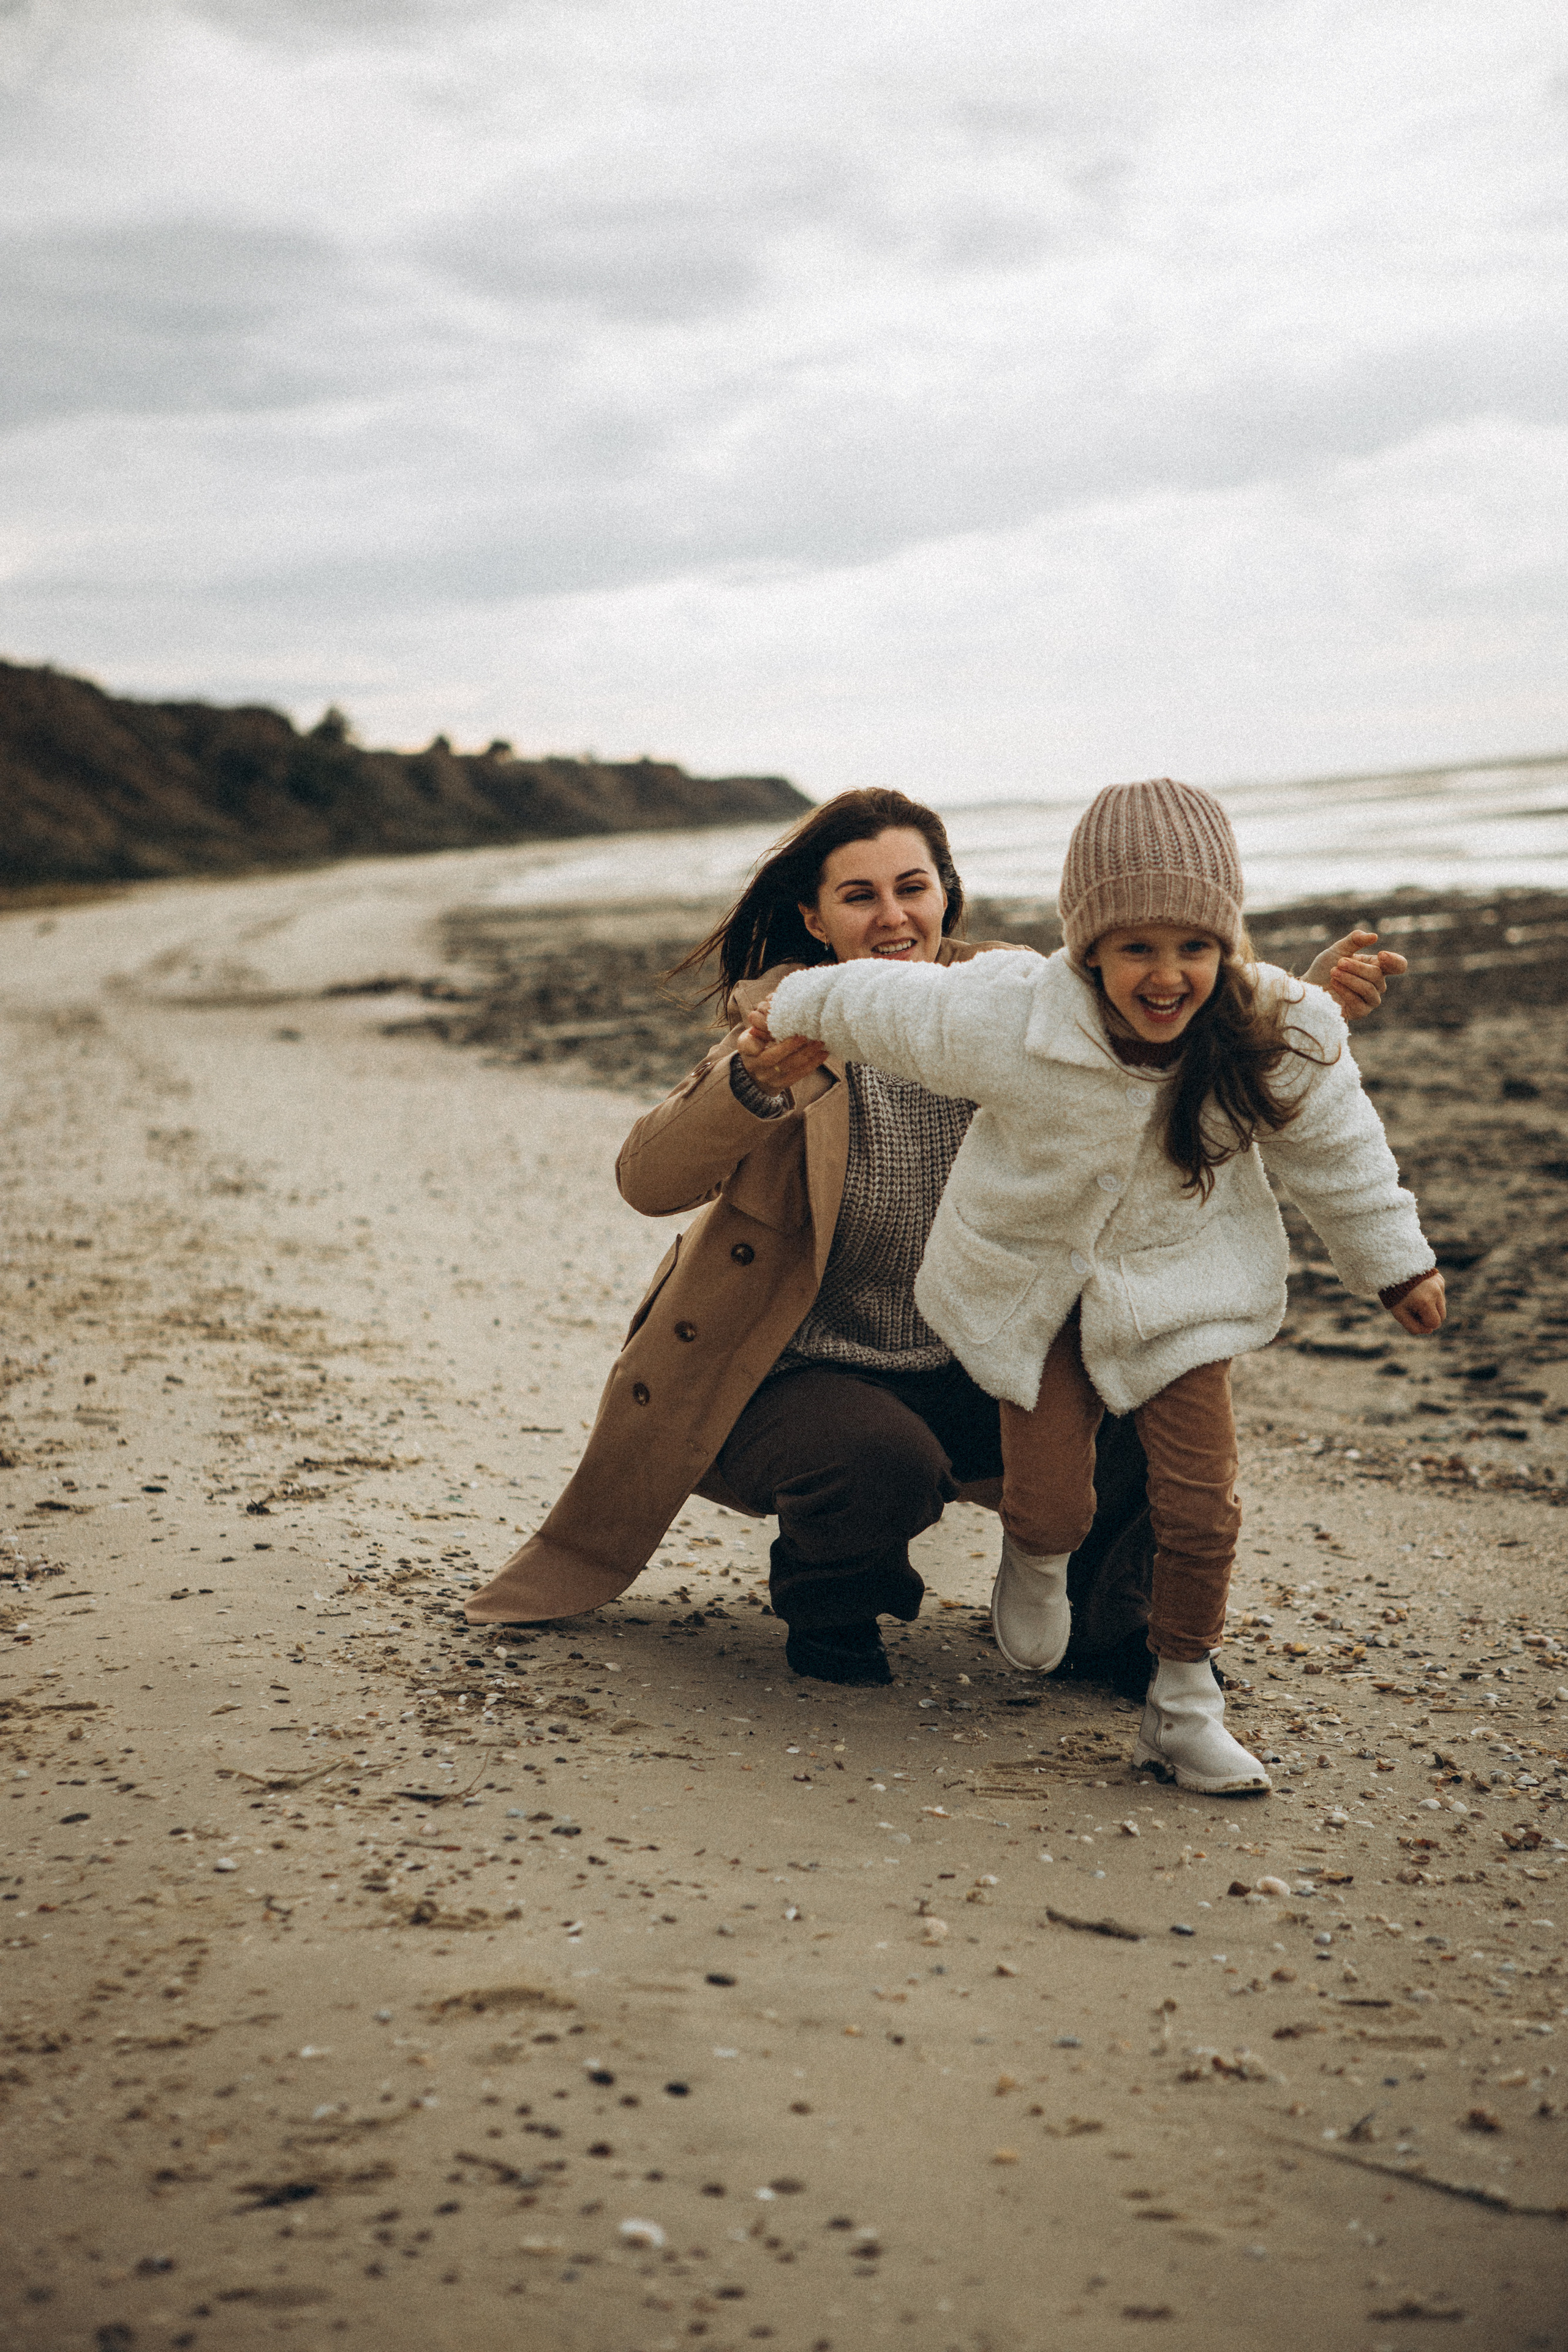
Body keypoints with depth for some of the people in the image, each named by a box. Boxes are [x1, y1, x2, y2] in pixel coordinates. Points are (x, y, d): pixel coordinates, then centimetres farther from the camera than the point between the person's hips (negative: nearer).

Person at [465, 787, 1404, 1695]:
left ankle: (1104, 1624, 13)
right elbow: (648, 1182, -29)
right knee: (886, 1464, -34)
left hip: (963, 1374, 4)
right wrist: (753, 1086, -49)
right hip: (797, 1375, -4)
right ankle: (828, 1613, 2)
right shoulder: (786, 1026, -15)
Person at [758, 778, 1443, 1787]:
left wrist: (1395, 1260, 11)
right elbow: (884, 1006, -10)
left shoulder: (1277, 1040, -22)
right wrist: (800, 1016, 10)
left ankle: (1183, 1704, 15)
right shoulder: (1009, 1026, -29)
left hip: (1179, 1285, 1)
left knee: (1203, 1503, -7)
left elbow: (1335, 1149, -2)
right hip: (1034, 1283, -1)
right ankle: (1037, 1562, 35)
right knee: (1050, 1505, -4)